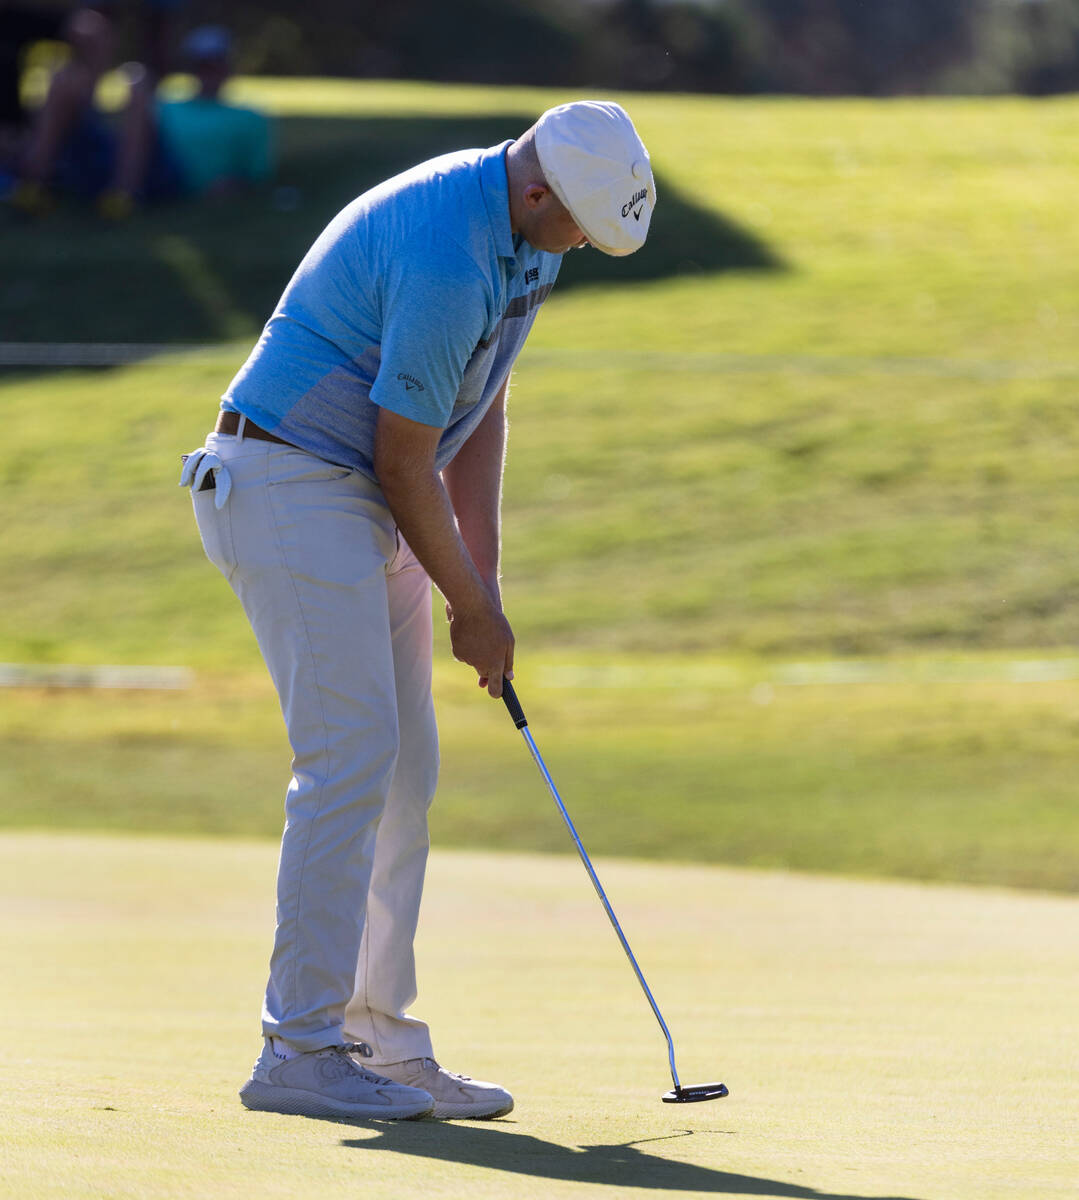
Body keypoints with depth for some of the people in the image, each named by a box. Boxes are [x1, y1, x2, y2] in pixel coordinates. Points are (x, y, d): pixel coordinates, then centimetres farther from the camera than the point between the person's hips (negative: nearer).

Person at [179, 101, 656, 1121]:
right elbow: (405, 462, -19)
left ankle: (377, 1039, 12)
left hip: (363, 502, 10)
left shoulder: (524, 236, 5)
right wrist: (472, 607, -6)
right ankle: (299, 1049, -13)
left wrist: (485, 575, 7)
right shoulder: (445, 259, -27)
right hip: (289, 488, -10)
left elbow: (480, 406, 13)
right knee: (351, 759, -15)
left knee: (402, 770, 8)